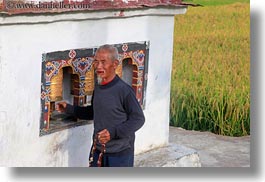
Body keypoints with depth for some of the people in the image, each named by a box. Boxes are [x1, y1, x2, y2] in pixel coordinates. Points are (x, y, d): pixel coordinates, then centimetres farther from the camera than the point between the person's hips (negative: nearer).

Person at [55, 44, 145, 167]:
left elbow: (138, 119, -15)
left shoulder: (124, 90, -20)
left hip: (119, 152, -7)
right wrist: (69, 109, 10)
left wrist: (114, 132, -25)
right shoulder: (98, 87, 4)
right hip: (98, 149, 7)